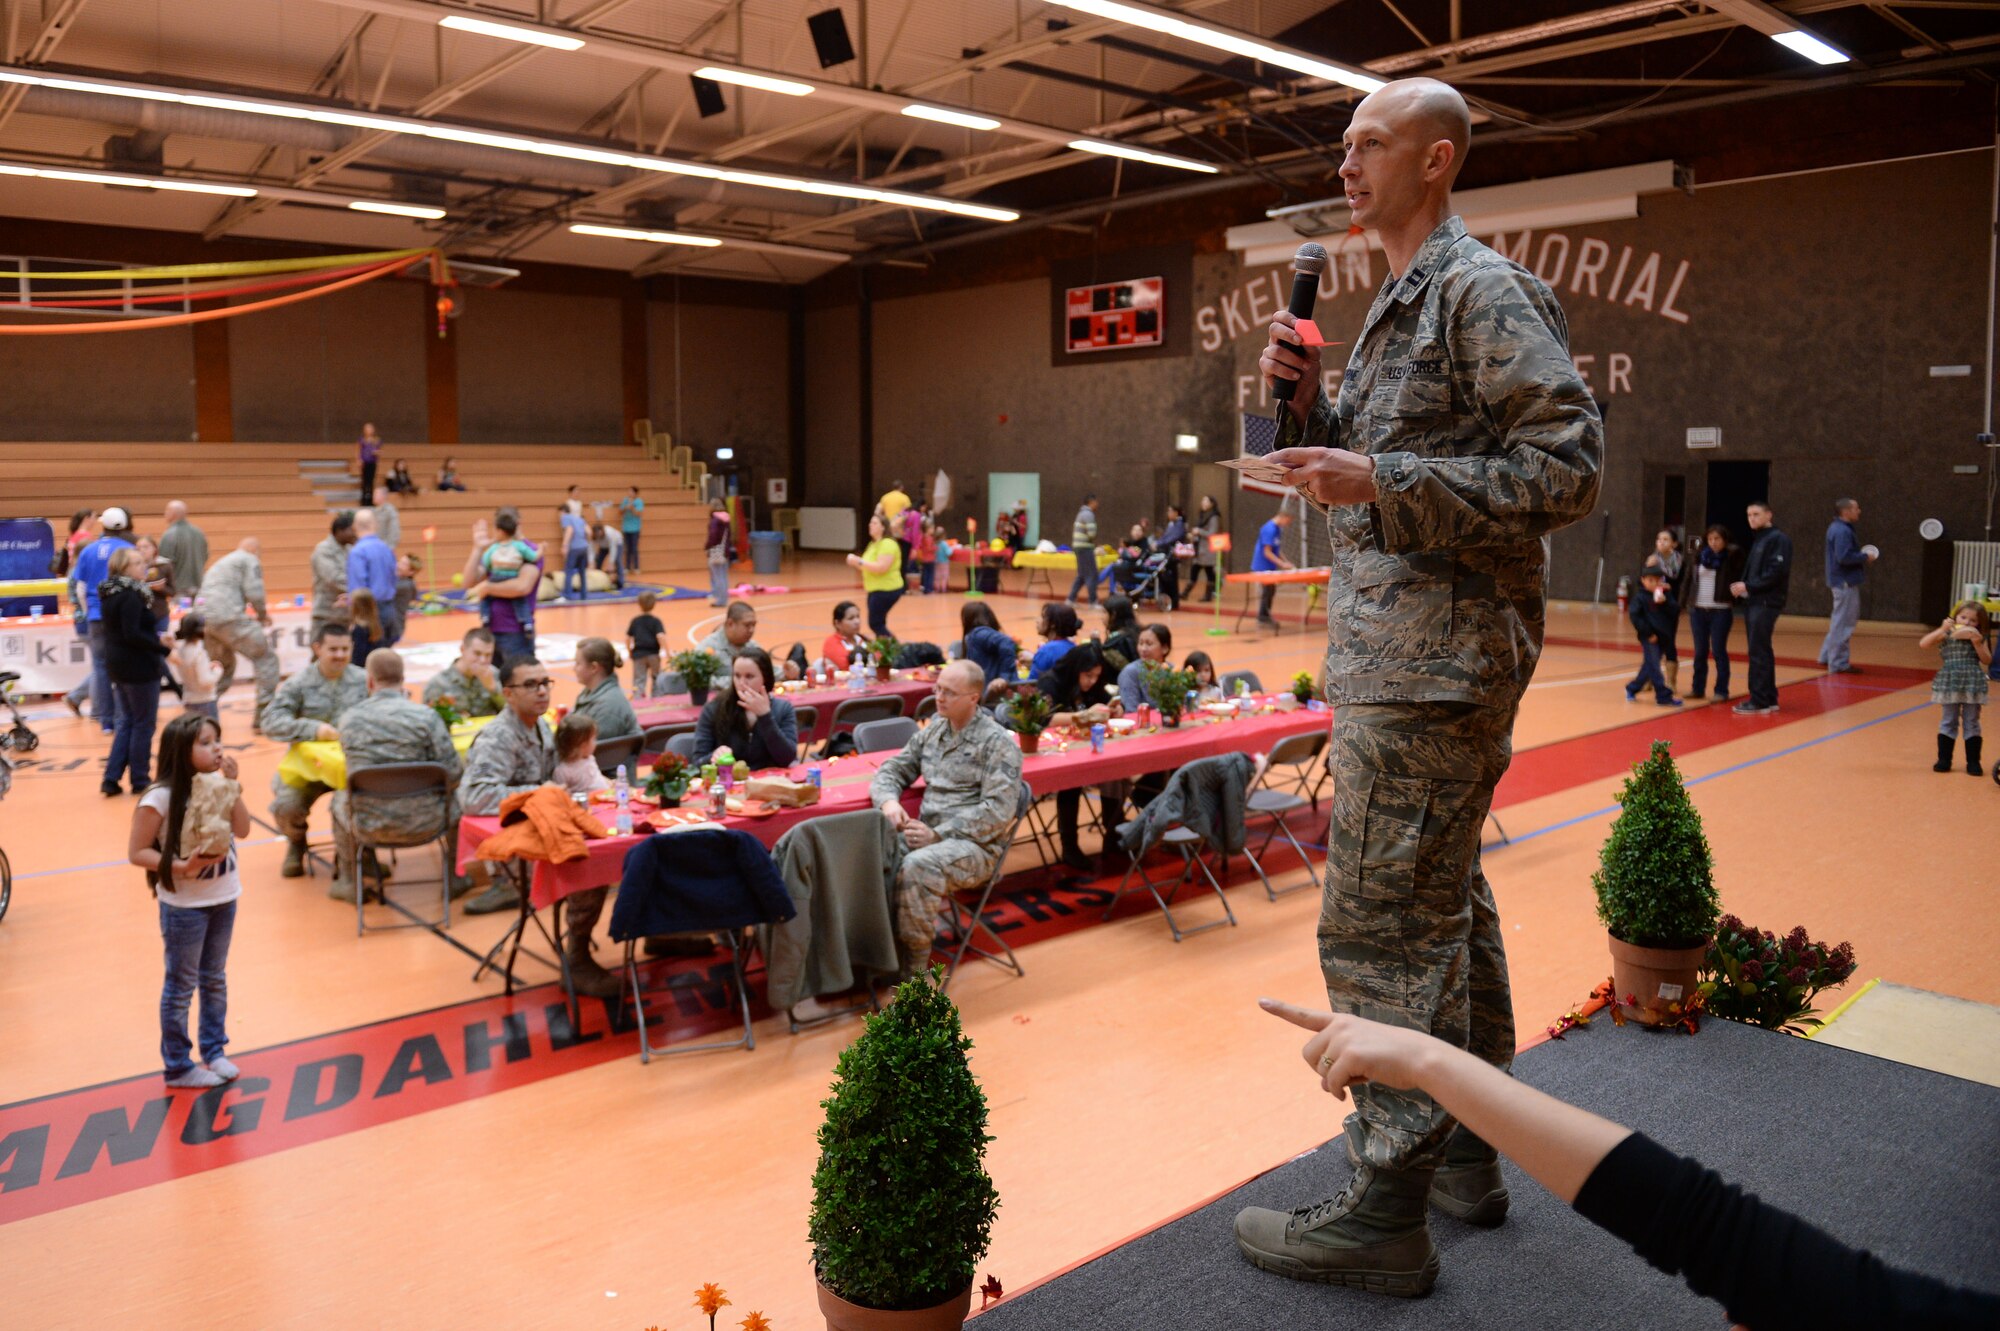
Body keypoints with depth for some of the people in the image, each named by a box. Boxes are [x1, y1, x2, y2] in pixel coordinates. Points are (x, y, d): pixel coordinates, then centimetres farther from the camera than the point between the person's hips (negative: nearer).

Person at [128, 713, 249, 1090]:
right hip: (184, 905, -6)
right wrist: (182, 866, -26)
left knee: (215, 980, 18)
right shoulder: (160, 798, -19)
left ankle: (215, 1051, 32)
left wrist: (232, 787, -14)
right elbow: (136, 852, -15)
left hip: (223, 898, 6)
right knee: (181, 987, 9)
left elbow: (243, 829, -6)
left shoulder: (216, 786, -2)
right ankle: (178, 1066, 22)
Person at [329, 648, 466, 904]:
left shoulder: (348, 719, -6)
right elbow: (452, 774, -12)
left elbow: (355, 767, 10)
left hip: (368, 825, 2)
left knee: (340, 800, 35)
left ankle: (349, 881, 43)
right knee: (454, 799, 30)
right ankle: (455, 877, 34)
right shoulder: (426, 716, -14)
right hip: (422, 824, -2)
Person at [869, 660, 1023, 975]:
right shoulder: (930, 734, 15)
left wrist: (938, 834, -21)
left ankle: (913, 969, -19)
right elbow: (891, 771, 19)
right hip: (929, 835, 6)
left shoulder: (998, 744, -6)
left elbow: (998, 810, -15)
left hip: (976, 845, -6)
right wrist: (888, 801, -6)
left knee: (916, 868, -35)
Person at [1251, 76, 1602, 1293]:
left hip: (1432, 665, -11)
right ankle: (1466, 1151, 32)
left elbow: (1571, 468, -19)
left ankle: (1389, 1213, 4)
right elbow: (1356, 479, 21)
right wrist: (1305, 396, 4)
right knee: (1447, 906, 17)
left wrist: (1382, 484, -23)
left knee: (1383, 929, -7)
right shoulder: (1402, 304, 19)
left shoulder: (1484, 291, -11)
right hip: (1411, 657, 11)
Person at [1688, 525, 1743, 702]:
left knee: (1719, 651, -1)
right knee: (1700, 652, 9)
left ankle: (1722, 691, 5)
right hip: (1699, 610, 4)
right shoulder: (1700, 556, 7)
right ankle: (1698, 688, 18)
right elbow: (1692, 579, 10)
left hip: (1721, 611, -3)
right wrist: (1688, 605, 7)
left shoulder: (1730, 558, -2)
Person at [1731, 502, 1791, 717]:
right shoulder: (1758, 540, 19)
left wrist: (1749, 586, -17)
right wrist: (1741, 585, 3)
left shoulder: (1778, 539, -9)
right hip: (1753, 602, 9)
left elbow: (1778, 572, -18)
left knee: (1758, 652, -8)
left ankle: (1759, 701, -4)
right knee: (1761, 652, 11)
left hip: (1766, 603, -9)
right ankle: (1768, 699, 18)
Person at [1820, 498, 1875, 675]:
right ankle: (1838, 664, 0)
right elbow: (1844, 557, -27)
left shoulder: (1838, 528, 14)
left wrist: (1861, 556, 8)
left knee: (1839, 621, 18)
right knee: (1843, 623, -4)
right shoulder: (1842, 531, -18)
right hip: (1845, 582, -11)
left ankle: (1827, 656, 26)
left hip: (1843, 581, 11)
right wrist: (1865, 557, -13)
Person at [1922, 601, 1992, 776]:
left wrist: (1977, 642, -13)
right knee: (1949, 722, 8)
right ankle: (1944, 760, 14)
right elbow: (1923, 643, -11)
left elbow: (1987, 660, -1)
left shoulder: (1979, 637, 5)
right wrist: (1942, 629, -18)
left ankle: (1973, 762, 14)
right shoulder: (1947, 634, 1)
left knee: (1971, 723, 7)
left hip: (1973, 685, 1)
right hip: (1950, 684, -1)